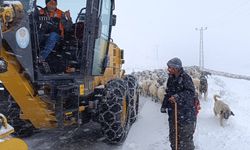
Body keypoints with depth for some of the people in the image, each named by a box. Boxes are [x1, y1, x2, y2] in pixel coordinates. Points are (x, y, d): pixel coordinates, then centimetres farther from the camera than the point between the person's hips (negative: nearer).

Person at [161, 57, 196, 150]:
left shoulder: (185, 77, -14)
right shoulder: (171, 78, 9)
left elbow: (190, 92, -22)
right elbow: (168, 93, 18)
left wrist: (177, 97, -30)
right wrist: (164, 106, 17)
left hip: (185, 113, -7)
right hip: (173, 111, 7)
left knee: (185, 135, 1)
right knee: (173, 134, 17)